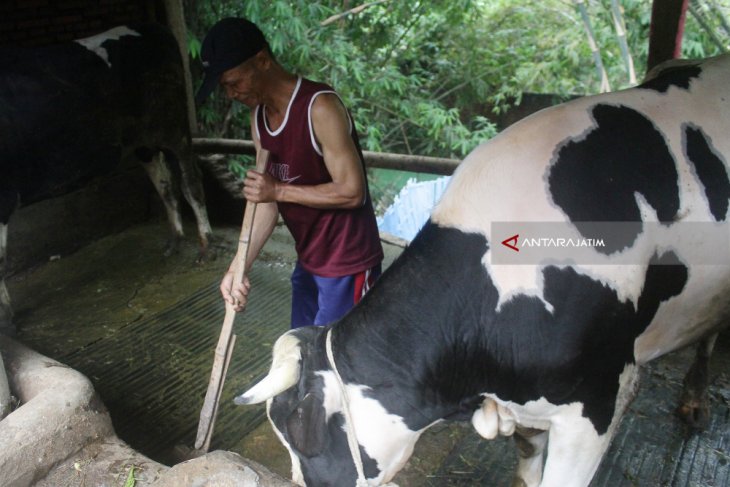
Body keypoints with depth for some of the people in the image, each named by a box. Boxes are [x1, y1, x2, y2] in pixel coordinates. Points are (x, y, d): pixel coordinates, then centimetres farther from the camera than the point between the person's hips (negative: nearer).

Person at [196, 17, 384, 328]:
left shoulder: (320, 107, -23)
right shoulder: (259, 116, 3)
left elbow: (352, 191, -24)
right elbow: (265, 201, 4)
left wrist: (280, 190, -21)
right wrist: (238, 267, -4)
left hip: (347, 264, -8)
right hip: (308, 260, 8)